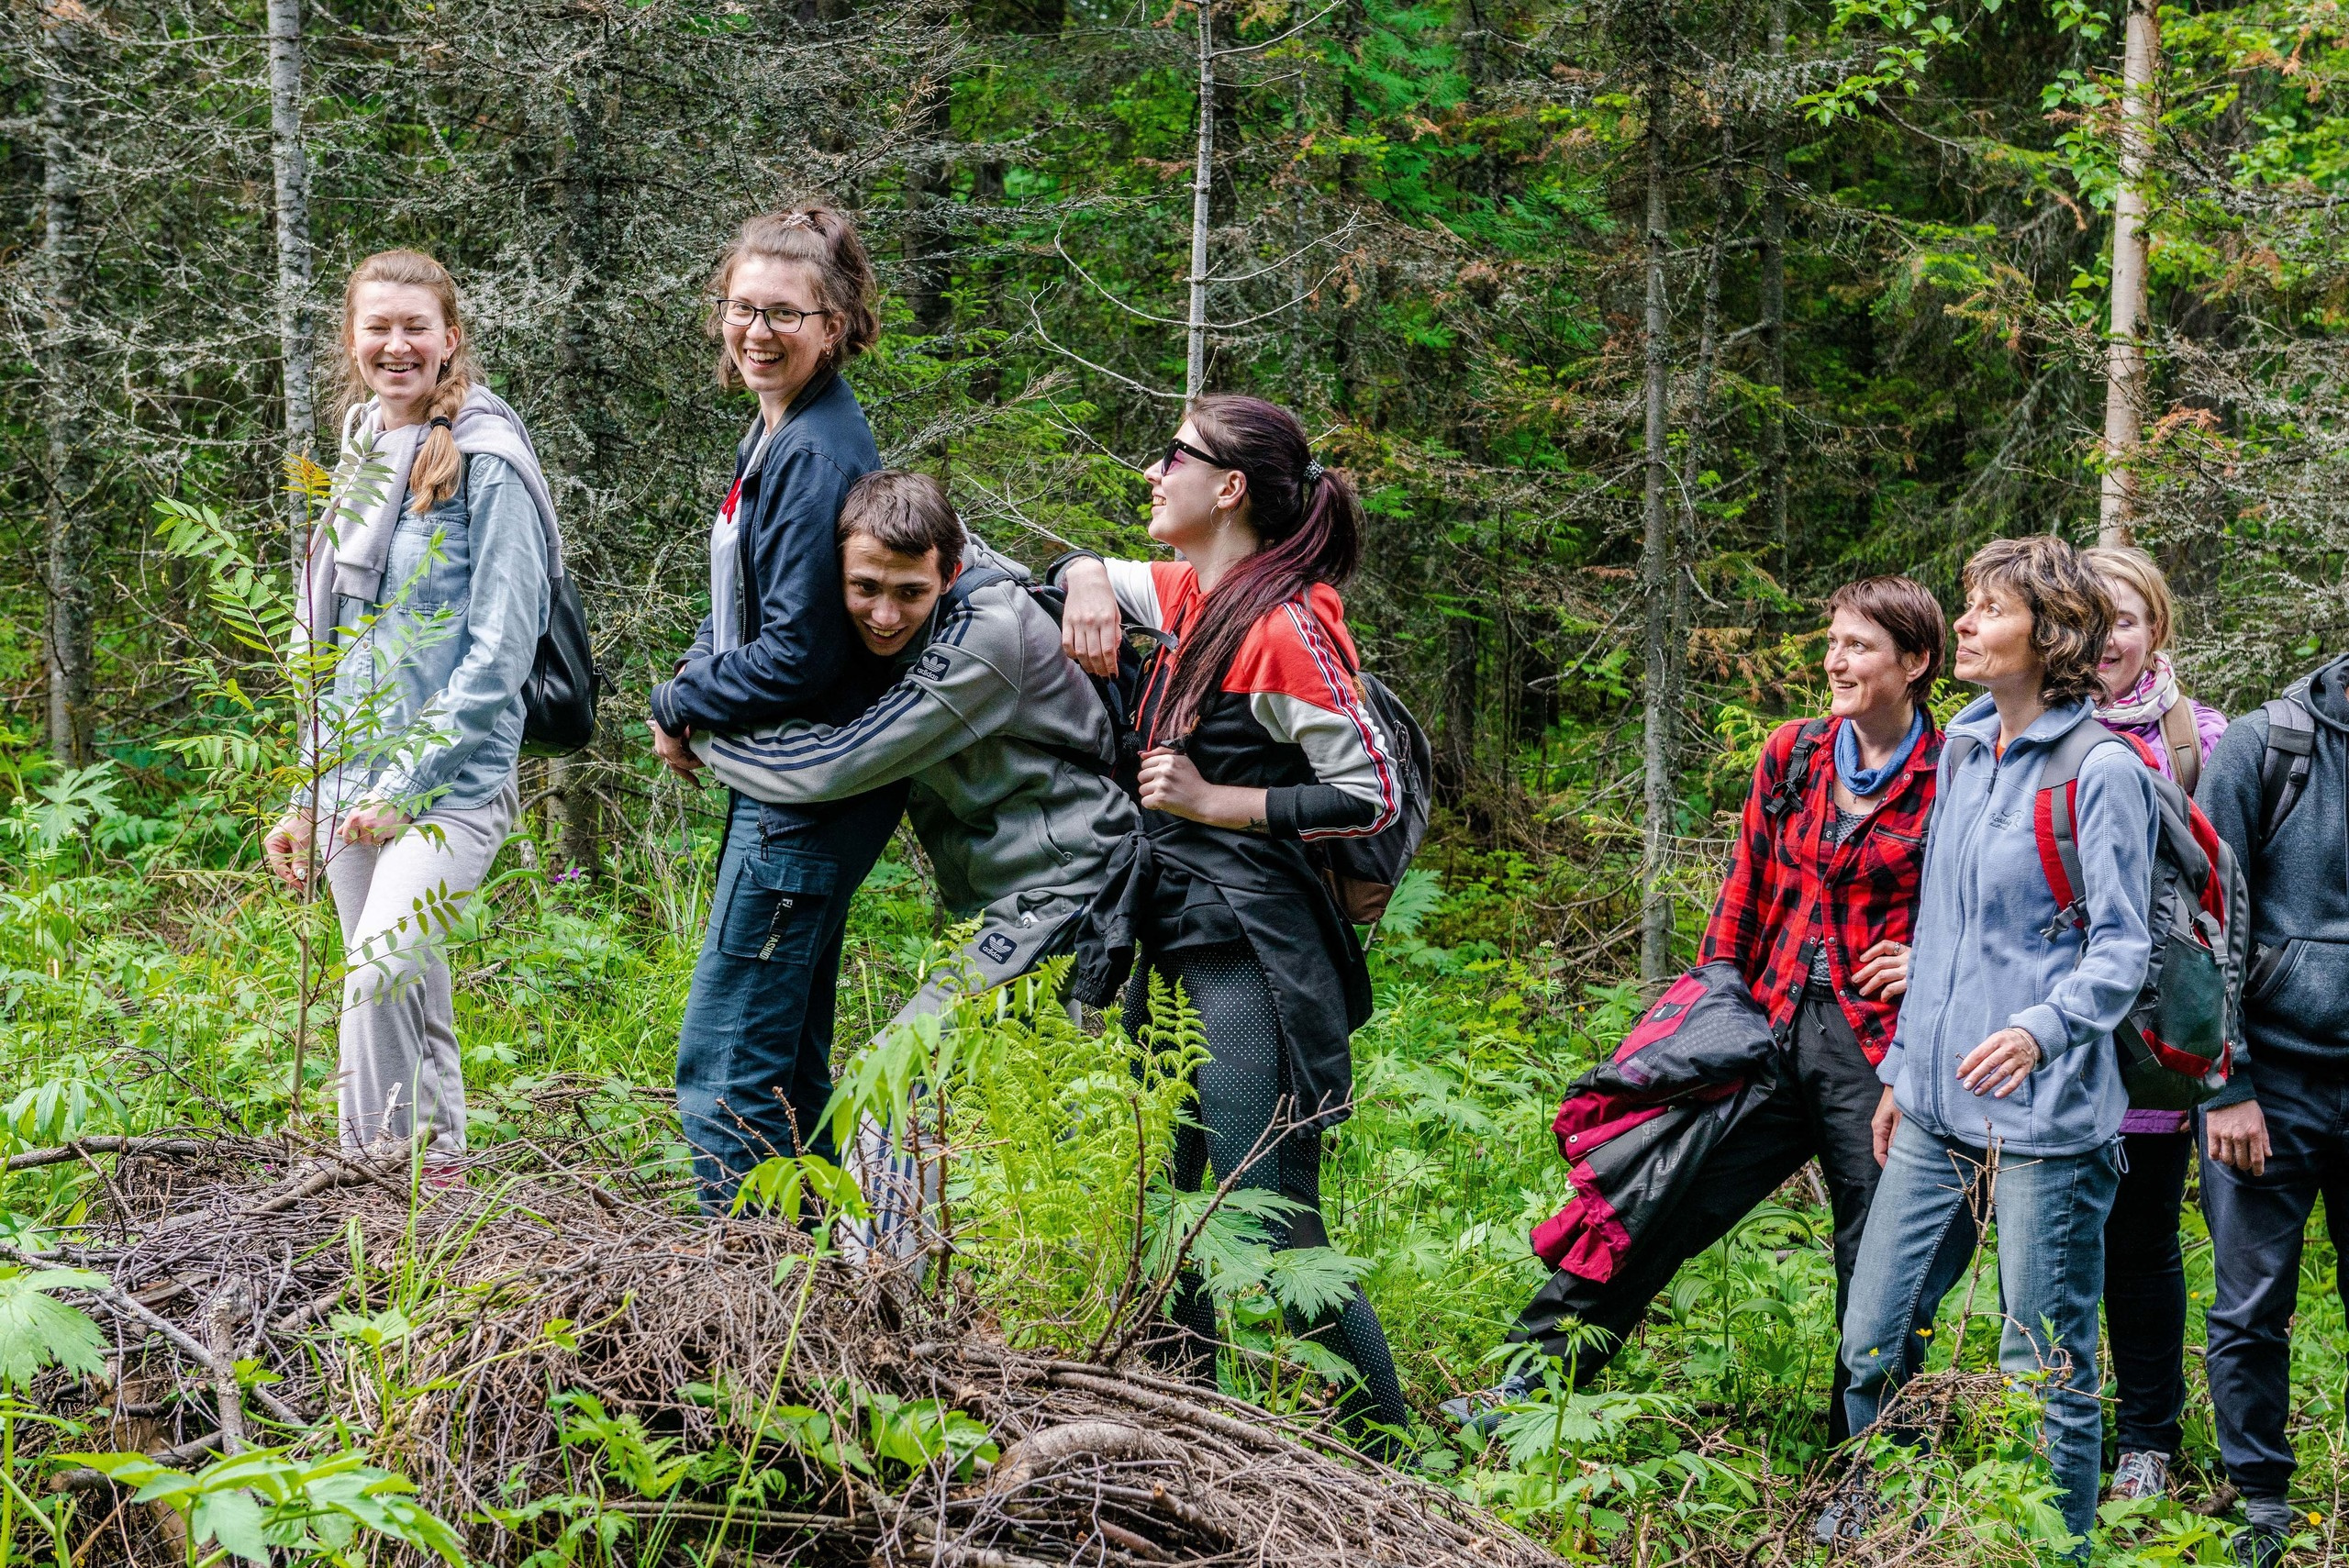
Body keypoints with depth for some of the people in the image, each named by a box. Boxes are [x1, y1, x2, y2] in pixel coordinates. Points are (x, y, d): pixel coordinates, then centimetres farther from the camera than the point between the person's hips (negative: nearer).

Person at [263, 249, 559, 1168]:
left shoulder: (487, 465, -8)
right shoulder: (361, 461, 15)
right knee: (413, 1003, 11)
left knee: (378, 974, -24)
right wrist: (308, 798, 16)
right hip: (354, 783, 7)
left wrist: (406, 782, -16)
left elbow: (500, 652, -13)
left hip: (453, 782, -7)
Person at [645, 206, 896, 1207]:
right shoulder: (775, 436, 11)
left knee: (724, 1075, -7)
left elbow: (798, 653, -22)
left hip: (808, 798, -10)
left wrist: (680, 707, -8)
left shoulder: (822, 458, -19)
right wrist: (695, 680, 3)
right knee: (786, 1065, 18)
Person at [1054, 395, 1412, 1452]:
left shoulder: (1284, 626, -15)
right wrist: (1088, 585, 6)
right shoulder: (1192, 596, 11)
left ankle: (1391, 1453, -2)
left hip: (1254, 952, -9)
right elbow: (1088, 572, 30)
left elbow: (1373, 797, -15)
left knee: (1269, 1224, -10)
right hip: (1176, 940, 9)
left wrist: (1215, 802, -15)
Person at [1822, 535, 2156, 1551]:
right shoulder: (1963, 749, 12)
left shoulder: (2102, 771, -10)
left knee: (2044, 1372, 0)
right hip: (1938, 1108, 7)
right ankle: (1869, 1524, 29)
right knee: (1871, 1344, 11)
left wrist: (2042, 1029, -28)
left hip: (2045, 1118, -7)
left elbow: (2121, 949, -11)